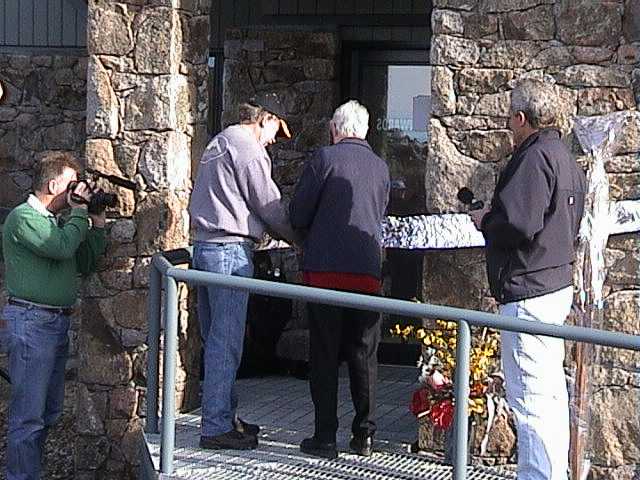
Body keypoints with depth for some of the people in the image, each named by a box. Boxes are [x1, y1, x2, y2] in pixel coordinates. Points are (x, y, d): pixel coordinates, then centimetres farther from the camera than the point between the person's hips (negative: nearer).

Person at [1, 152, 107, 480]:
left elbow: (85, 264, 21)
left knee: (49, 412, 14)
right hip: (31, 321, -10)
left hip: (57, 322, 10)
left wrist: (96, 222, 13)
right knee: (29, 414, -9)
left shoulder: (55, 221, 19)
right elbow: (62, 247, -24)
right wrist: (79, 211, -11)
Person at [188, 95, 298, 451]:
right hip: (231, 251, -10)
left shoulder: (218, 143, 21)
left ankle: (223, 416, 20)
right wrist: (297, 237, 8)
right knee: (226, 341, -7)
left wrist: (279, 232, 20)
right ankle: (217, 427, -6)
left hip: (205, 247, 10)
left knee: (217, 339, 14)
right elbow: (269, 206, -8)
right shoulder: (249, 150, -9)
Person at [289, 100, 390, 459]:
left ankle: (325, 438, 2)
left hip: (325, 268, -4)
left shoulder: (324, 158, -5)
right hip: (367, 271, 4)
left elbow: (298, 216, -3)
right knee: (364, 355, 11)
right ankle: (365, 435, 14)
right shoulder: (381, 167, 10)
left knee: (325, 356, 1)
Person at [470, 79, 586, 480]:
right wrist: (494, 215, 17)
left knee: (530, 397, -9)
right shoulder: (565, 157, 16)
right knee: (551, 391, 17)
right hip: (557, 283, 11)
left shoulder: (535, 157, -16)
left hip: (528, 291, -11)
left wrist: (484, 220, -5)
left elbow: (516, 222, -25)